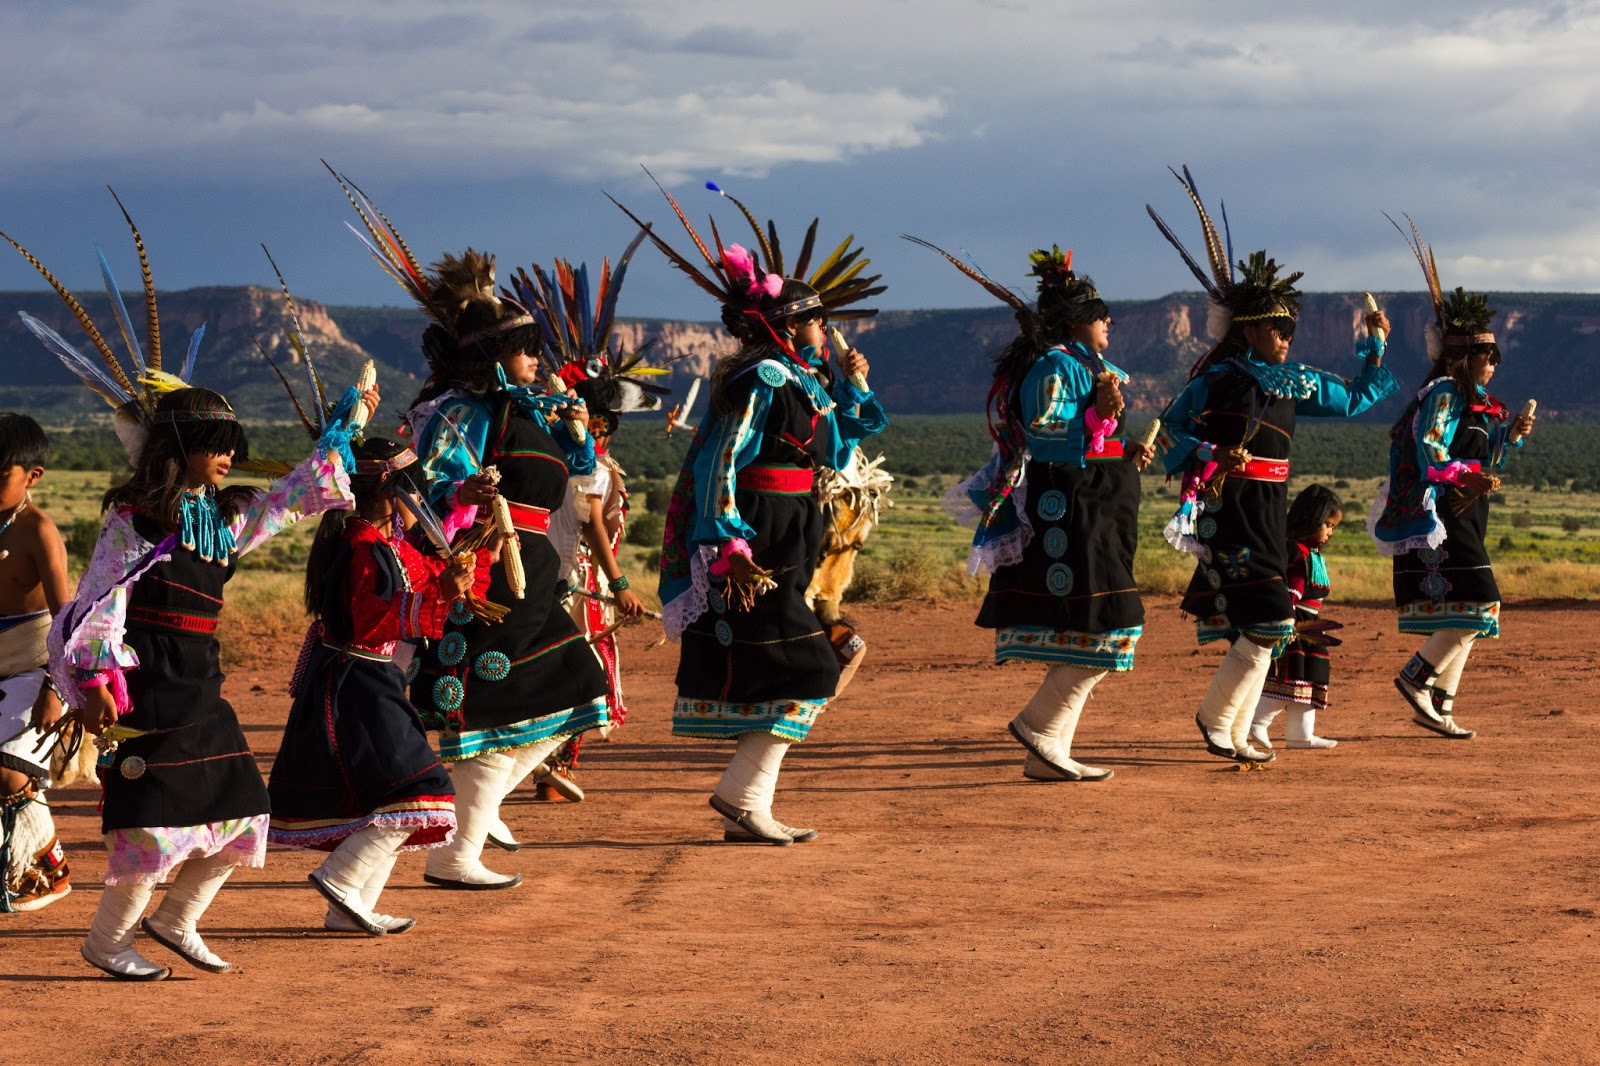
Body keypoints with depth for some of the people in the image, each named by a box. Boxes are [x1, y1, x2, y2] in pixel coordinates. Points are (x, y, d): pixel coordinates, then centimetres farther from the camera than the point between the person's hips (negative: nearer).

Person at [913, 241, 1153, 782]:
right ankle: (1040, 727, -6)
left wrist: (1126, 453, 13)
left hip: (1090, 521, 11)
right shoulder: (1055, 367, -12)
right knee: (1106, 632, -12)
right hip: (1071, 520, -11)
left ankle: (1046, 756, 11)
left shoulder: (1081, 366, 20)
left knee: (1074, 640, 10)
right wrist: (1099, 417, -27)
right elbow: (1044, 444, -21)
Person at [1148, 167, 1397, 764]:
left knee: (1257, 631, 7)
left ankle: (1236, 734, 16)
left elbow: (1355, 398, 24)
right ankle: (1215, 719, 1)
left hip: (1270, 513, 7)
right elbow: (1170, 430, -1)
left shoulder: (1293, 383, 12)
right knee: (1266, 624, -13)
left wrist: (1375, 344, 18)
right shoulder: (1215, 379, -7)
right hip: (1229, 511, -7)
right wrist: (1214, 455, -16)